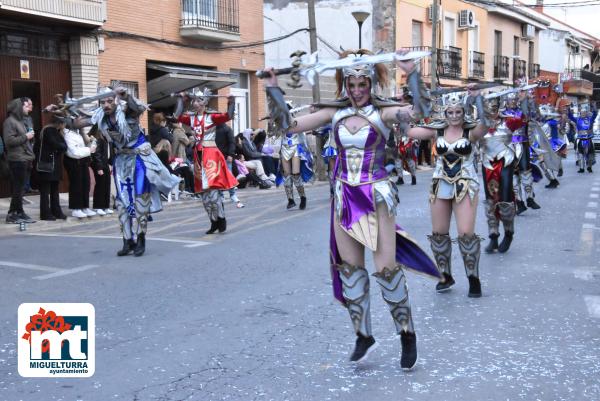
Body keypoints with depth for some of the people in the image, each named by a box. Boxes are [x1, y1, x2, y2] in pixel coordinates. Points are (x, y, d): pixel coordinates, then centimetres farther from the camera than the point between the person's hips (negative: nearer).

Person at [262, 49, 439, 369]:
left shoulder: (383, 112, -6)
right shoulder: (335, 113, 4)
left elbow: (421, 111, -24)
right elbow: (287, 127, 3)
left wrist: (411, 73, -30)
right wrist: (273, 89, -2)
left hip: (377, 196, -4)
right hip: (344, 197, 4)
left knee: (386, 267, -5)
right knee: (349, 267, 8)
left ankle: (407, 334, 16)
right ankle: (363, 336, 23)